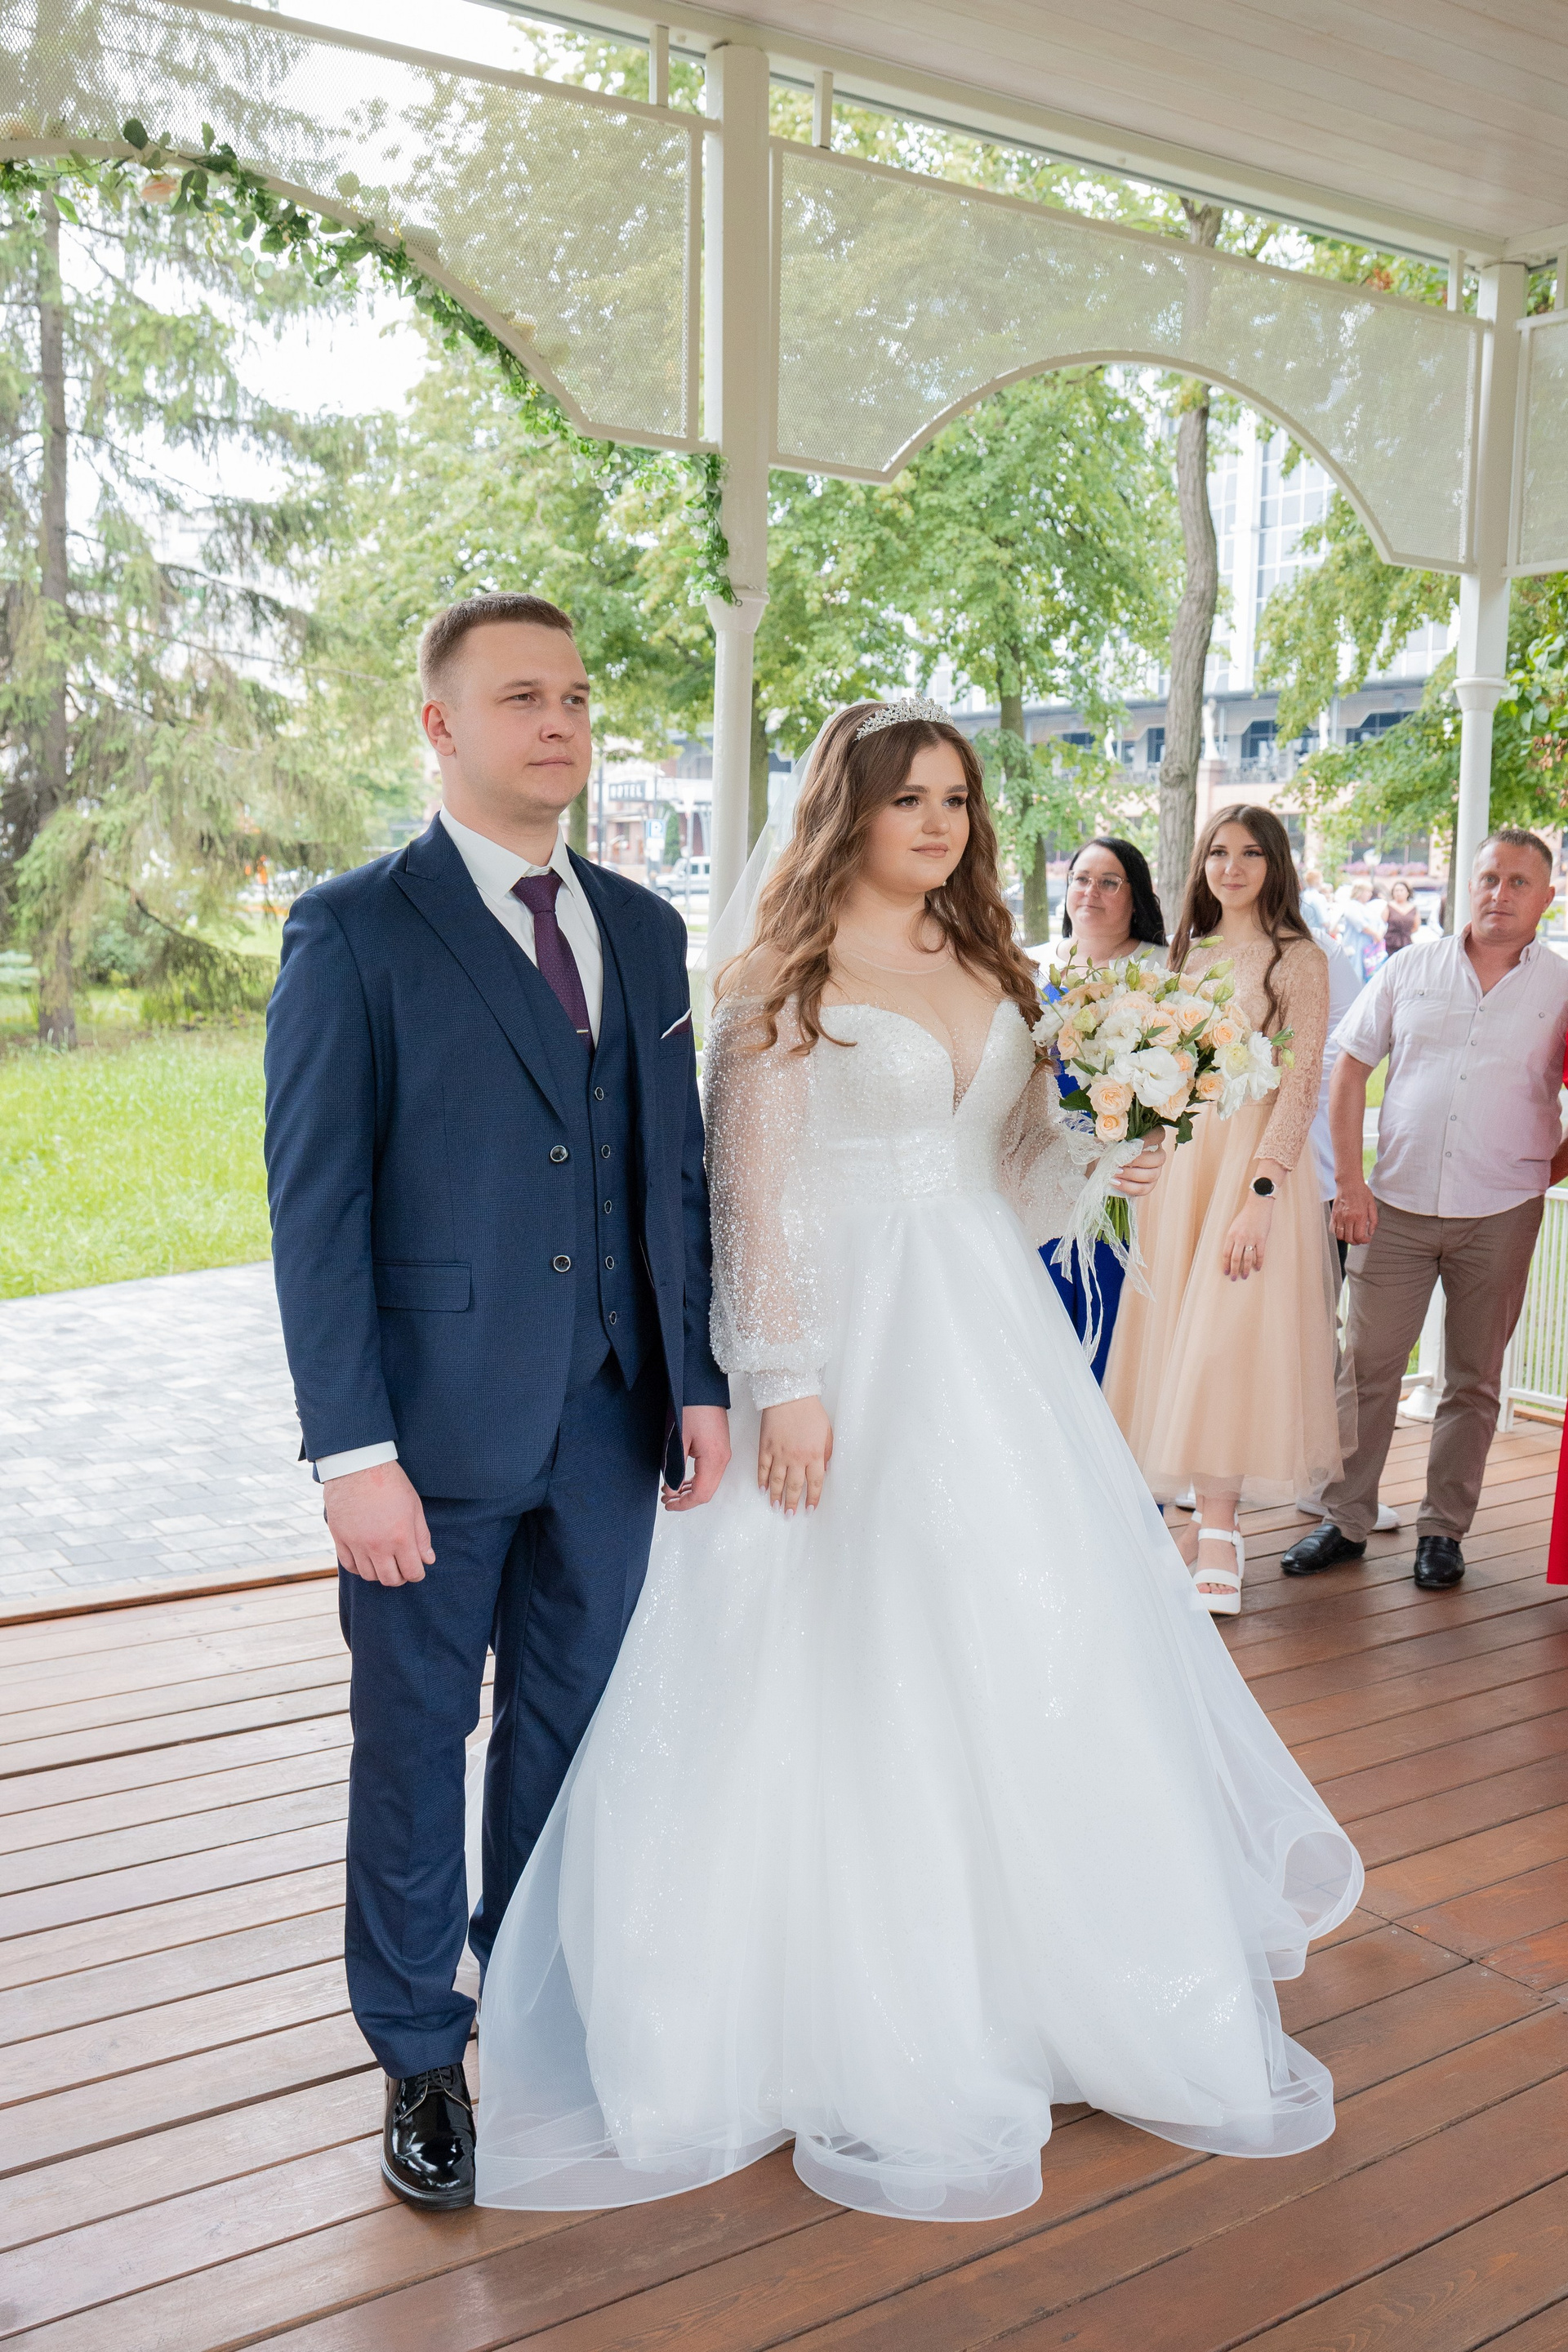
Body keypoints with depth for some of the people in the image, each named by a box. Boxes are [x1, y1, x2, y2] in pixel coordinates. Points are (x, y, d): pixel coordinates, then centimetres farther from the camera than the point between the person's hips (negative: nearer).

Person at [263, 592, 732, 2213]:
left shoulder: (642, 930, 9)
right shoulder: (353, 930, -7)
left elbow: (674, 1169, 11)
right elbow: (312, 1205, -10)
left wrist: (697, 1381, 7)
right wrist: (352, 1448, -15)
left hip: (609, 1423, 5)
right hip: (437, 1426, -4)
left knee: (569, 1728, 17)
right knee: (414, 1742, 11)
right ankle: (421, 2056, 32)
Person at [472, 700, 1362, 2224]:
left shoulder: (984, 971, 12)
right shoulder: (783, 981, -6)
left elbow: (1016, 1166, 16)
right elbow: (757, 1197, -11)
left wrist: (1112, 1151, -3)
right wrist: (784, 1384, -17)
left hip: (992, 1335, 6)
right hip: (853, 1347, -6)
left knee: (1033, 1654, 13)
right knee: (859, 1673, 2)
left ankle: (1045, 1974, 34)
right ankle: (873, 2041, 18)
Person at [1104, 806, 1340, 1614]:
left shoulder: (1297, 959, -3)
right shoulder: (1187, 956, 15)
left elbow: (1300, 1086, -10)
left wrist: (1259, 1194, -18)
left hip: (1256, 1154, -6)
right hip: (1179, 1154, 6)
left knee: (1228, 1340, -9)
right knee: (1179, 1333, 4)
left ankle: (1220, 1535, -2)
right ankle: (1210, 1512, 13)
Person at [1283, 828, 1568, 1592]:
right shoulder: (1411, 970, 5)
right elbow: (1350, 1070, 6)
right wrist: (1349, 1179, -1)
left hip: (1500, 1213, 0)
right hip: (1396, 1205, 0)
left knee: (1474, 1380, 8)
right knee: (1366, 1369, 3)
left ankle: (1443, 1529, 21)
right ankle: (1345, 1520, 15)